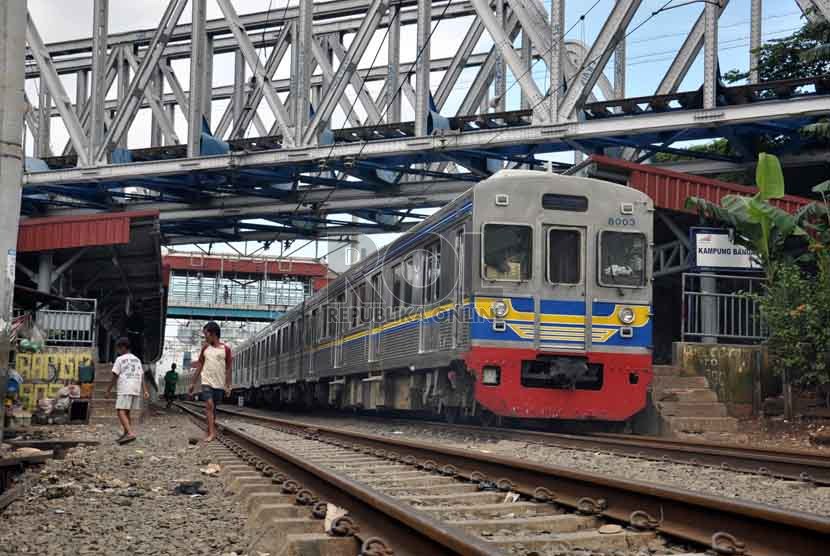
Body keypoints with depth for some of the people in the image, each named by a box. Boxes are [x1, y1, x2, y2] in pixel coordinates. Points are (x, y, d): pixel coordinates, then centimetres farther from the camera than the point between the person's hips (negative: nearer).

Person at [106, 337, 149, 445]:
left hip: (124, 390, -7)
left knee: (121, 412, -13)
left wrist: (109, 389, 8)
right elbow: (142, 376, 12)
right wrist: (145, 391, 7)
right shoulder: (137, 360, 18)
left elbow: (115, 376, -1)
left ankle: (130, 433, -30)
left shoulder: (120, 359, 0)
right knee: (126, 413, 17)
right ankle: (126, 434, 20)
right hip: (136, 390, 7)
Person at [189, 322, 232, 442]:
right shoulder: (205, 348, 6)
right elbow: (199, 365, 11)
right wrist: (193, 383, 9)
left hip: (219, 384, 0)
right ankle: (212, 432, -21)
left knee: (213, 407, 9)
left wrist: (228, 386, -4)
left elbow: (228, 369, 1)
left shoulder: (226, 349, -1)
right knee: (209, 405, -16)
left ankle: (210, 430, 21)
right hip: (207, 382, 0)